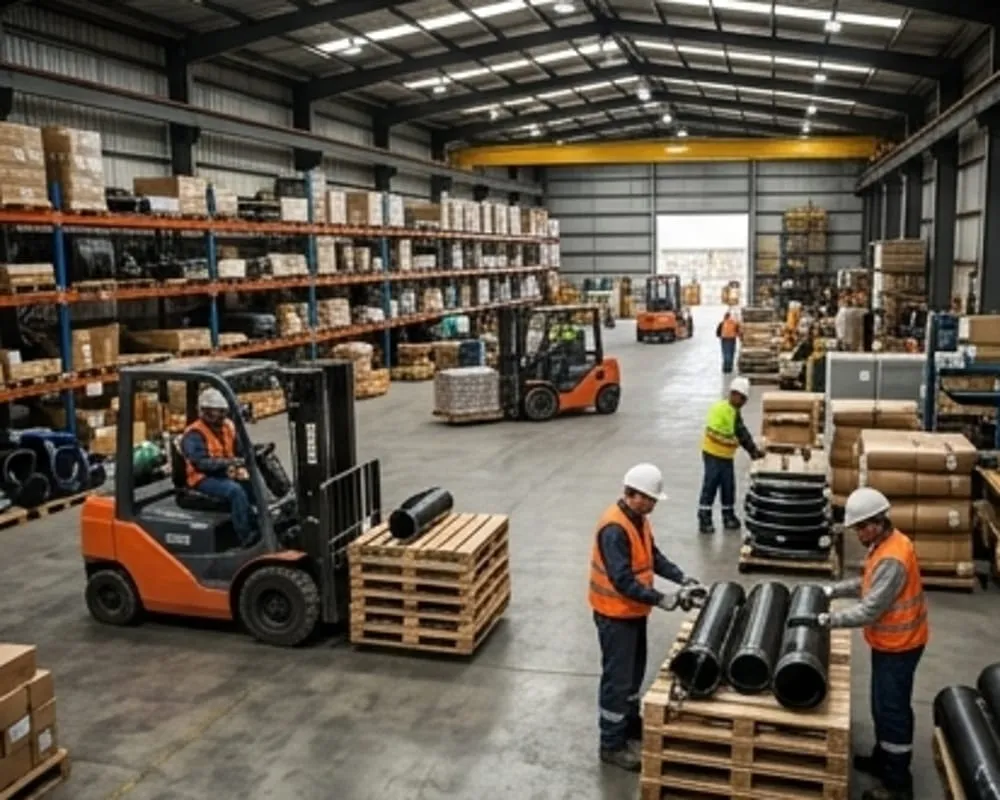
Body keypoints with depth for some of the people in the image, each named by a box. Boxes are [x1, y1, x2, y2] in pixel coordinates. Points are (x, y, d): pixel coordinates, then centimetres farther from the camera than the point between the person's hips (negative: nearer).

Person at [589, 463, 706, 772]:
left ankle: (630, 722, 41)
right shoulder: (614, 528, -28)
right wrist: (663, 600, -29)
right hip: (615, 614, -9)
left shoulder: (639, 519, 3)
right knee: (617, 678, 1)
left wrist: (684, 579, -1)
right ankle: (612, 744, 14)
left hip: (634, 610, 9)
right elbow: (623, 581, -31)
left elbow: (654, 556, 11)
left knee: (634, 671, 22)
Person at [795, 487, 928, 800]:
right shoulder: (885, 543, 2)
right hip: (888, 640, 10)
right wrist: (832, 590, 6)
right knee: (882, 704, 22)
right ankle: (882, 759, 38)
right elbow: (868, 583, 15)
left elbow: (870, 610, -30)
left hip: (899, 644, -10)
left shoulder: (892, 558, -30)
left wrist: (825, 620, -28)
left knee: (892, 709, 1)